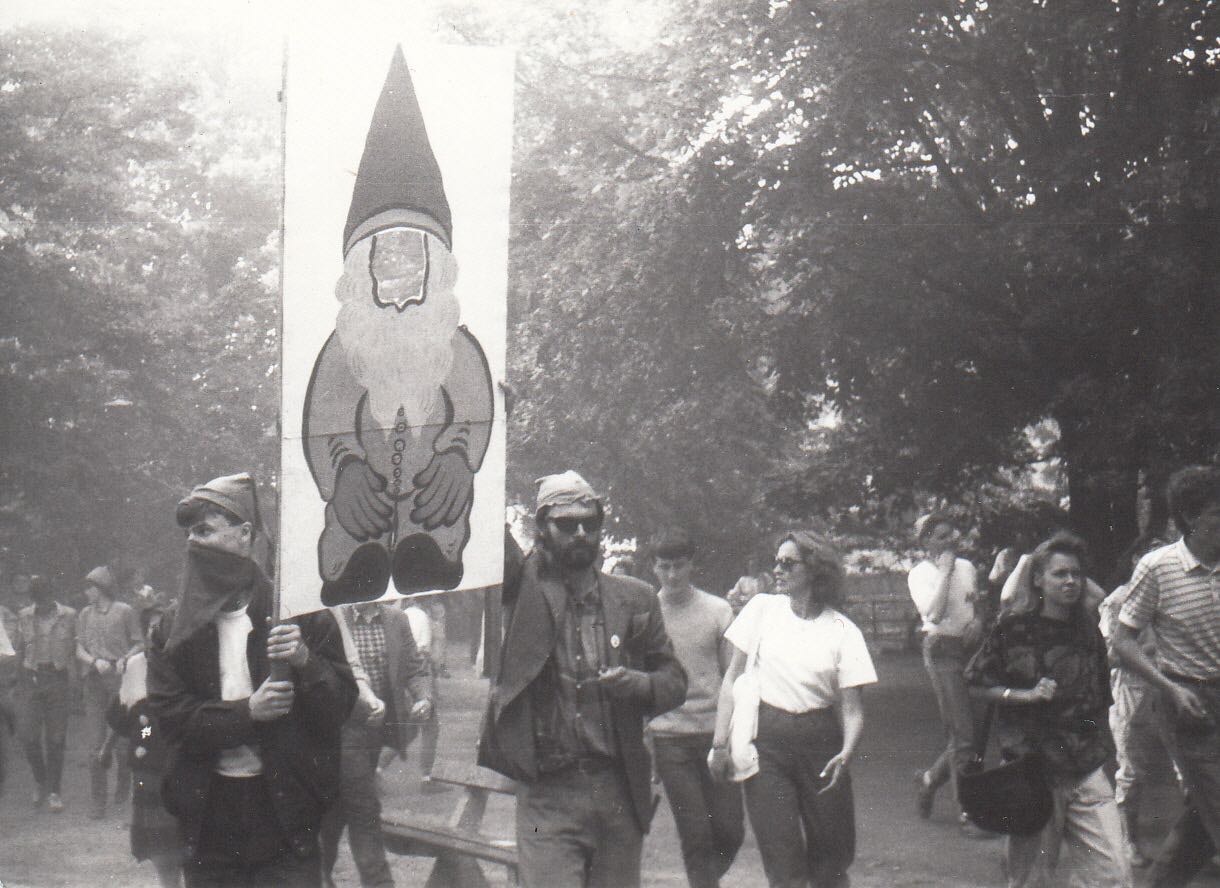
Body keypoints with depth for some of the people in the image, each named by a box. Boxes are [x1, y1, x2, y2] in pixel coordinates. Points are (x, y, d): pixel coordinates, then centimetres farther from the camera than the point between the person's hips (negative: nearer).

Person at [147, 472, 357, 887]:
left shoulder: (299, 612, 2)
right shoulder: (176, 628, 8)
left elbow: (341, 706, 0)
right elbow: (169, 713, -2)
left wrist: (305, 661, -19)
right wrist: (248, 712, -15)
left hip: (284, 807, -2)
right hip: (208, 812, 2)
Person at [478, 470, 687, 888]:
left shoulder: (634, 598, 11)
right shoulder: (520, 591, 3)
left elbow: (675, 679, 13)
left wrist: (638, 683, -6)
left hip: (620, 793, 3)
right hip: (546, 794, -3)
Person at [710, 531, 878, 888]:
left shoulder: (843, 630, 0)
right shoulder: (763, 609, 3)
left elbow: (852, 707, -2)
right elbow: (733, 677, 7)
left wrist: (846, 753, -21)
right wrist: (720, 743, 0)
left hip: (819, 742, 0)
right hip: (766, 742, 0)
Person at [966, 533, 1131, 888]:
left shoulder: (1087, 628, 8)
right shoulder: (1014, 628, -5)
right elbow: (979, 684, -2)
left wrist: (1099, 745, 14)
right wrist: (1027, 695, -14)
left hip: (1086, 770, 4)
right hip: (1032, 765, -4)